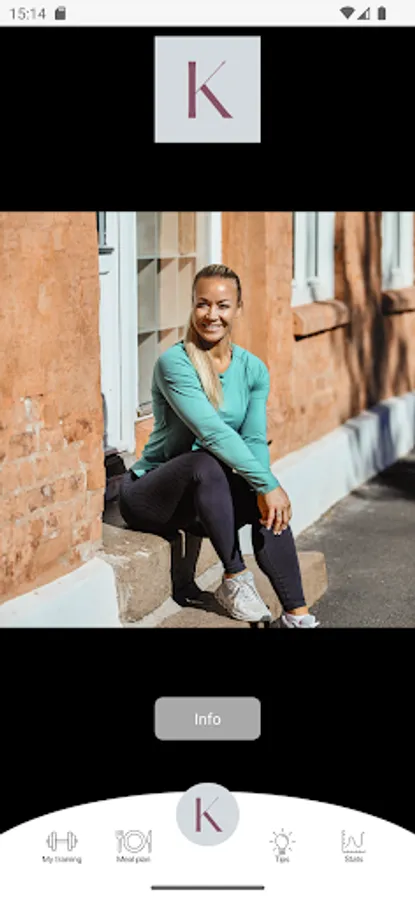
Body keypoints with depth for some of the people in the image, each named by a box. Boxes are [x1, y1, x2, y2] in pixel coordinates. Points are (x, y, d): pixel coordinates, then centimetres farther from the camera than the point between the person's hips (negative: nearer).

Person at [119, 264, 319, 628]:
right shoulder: (174, 363, -18)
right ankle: (235, 579, -23)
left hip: (210, 496, 5)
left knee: (270, 507, -22)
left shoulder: (253, 369, 3)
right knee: (206, 463, -35)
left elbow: (255, 439, -8)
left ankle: (297, 615, -15)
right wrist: (267, 484, -33)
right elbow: (213, 431, -29)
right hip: (149, 494, -5)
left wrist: (263, 490, -27)